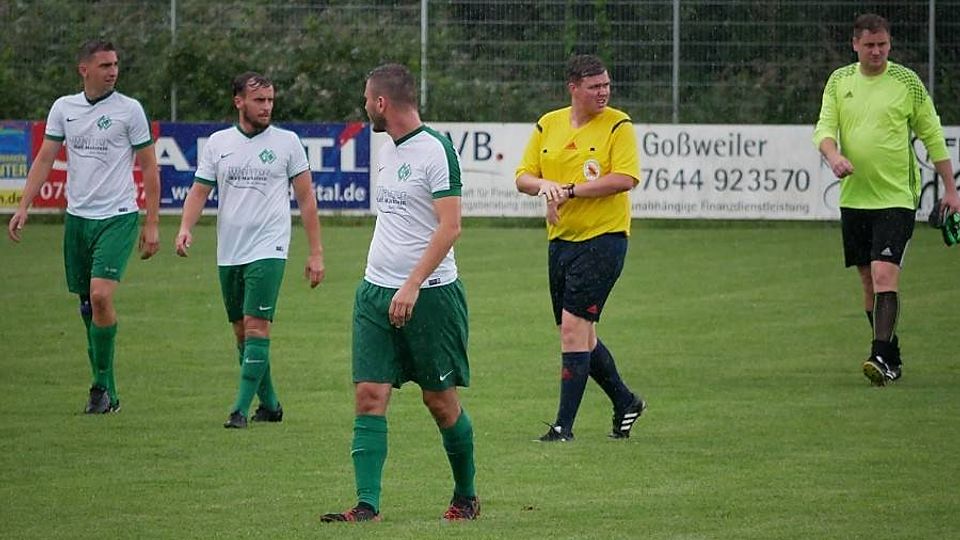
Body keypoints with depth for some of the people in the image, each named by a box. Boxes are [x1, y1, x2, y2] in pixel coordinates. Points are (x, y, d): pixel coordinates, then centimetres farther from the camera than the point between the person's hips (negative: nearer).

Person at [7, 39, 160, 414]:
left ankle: (102, 385, -8)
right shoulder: (64, 108, 7)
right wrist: (23, 207, -2)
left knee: (101, 296, -20)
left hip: (118, 217, -4)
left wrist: (152, 224, -3)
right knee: (87, 305, 6)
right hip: (77, 216, 4)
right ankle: (107, 392, 15)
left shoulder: (129, 109, -3)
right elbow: (45, 159, 8)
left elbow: (149, 168, 1)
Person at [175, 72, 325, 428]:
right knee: (241, 332, 8)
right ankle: (269, 404, 20)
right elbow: (200, 190, 9)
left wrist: (316, 252, 1)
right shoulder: (218, 143, 7)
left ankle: (241, 408, -15)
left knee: (256, 326, -14)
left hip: (268, 251, -4)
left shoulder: (287, 142, 1)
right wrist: (185, 228, -11)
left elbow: (306, 198, 4)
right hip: (228, 252, 4)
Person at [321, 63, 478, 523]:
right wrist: (384, 283, 17)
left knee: (441, 401, 3)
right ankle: (367, 505, -8)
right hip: (376, 292, 7)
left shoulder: (435, 149, -12)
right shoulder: (387, 148, 12)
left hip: (428, 293, -7)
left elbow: (449, 227, -18)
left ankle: (466, 497, 21)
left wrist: (412, 286, -24)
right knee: (369, 396, -4)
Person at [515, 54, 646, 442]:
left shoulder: (618, 125, -6)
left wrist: (571, 190, -19)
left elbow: (625, 178, -18)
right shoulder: (548, 125, 9)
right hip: (560, 238, 6)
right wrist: (545, 186, -14)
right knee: (580, 334, 13)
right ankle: (625, 403, 33)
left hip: (603, 238, -6)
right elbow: (523, 177, 9)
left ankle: (564, 424, -8)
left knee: (574, 328, -12)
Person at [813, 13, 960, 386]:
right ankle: (892, 356, 20)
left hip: (896, 198, -4)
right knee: (869, 282, 9)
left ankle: (882, 358, -22)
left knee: (884, 275, -18)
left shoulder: (906, 82, -2)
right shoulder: (839, 82, 8)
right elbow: (824, 127, 3)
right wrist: (834, 156, -20)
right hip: (853, 197, 4)